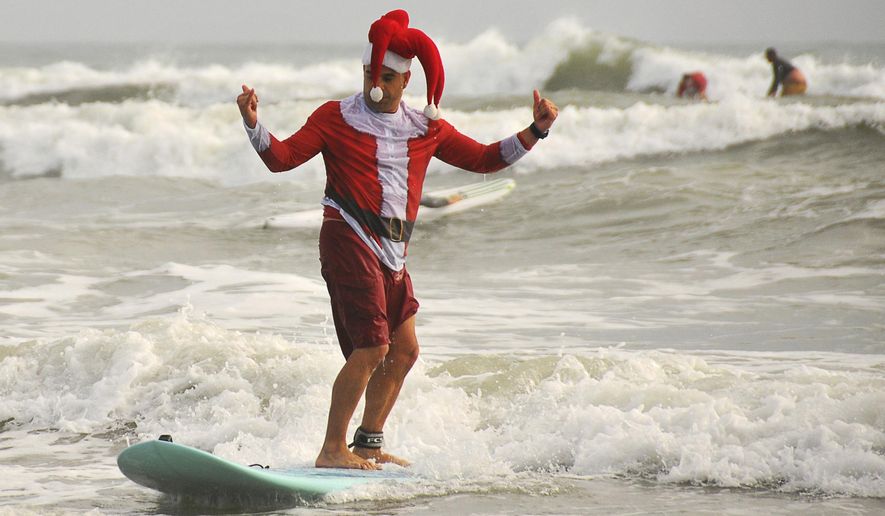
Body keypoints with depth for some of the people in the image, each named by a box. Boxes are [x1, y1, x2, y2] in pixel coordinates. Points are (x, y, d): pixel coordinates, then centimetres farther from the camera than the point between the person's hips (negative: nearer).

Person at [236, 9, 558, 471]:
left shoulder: (426, 128, 13)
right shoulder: (336, 117, 0)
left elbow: (483, 158, 18)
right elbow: (282, 157, -5)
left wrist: (535, 131, 7)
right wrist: (253, 125, -23)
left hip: (391, 251, 7)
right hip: (349, 239, -7)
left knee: (404, 350, 10)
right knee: (372, 347, -16)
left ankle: (369, 445, 22)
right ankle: (332, 450, -11)